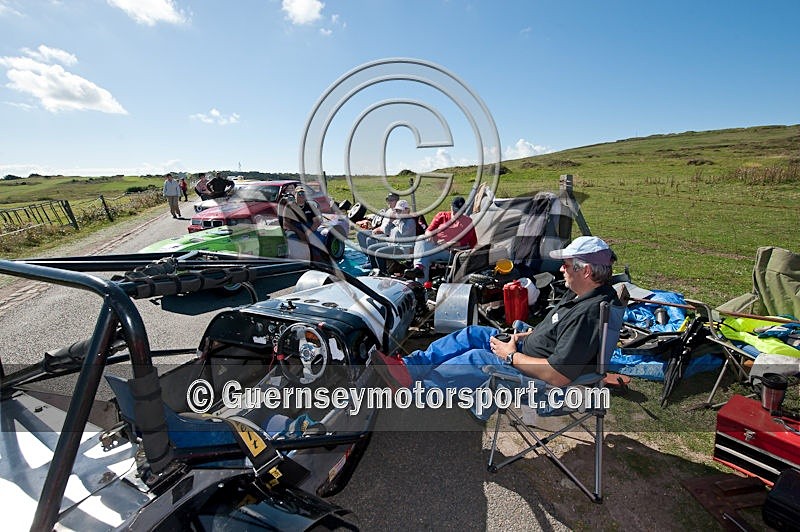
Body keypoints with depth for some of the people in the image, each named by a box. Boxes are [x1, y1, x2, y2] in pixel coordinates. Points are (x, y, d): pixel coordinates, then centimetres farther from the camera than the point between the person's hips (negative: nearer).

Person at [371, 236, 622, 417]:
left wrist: (511, 356, -21)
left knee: (478, 358, -23)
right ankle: (407, 367, -3)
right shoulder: (581, 293, 3)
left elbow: (558, 376, -31)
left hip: (543, 381, -9)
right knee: (474, 334, 0)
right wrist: (527, 335, 2)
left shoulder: (589, 314, -28)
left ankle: (413, 391, -6)